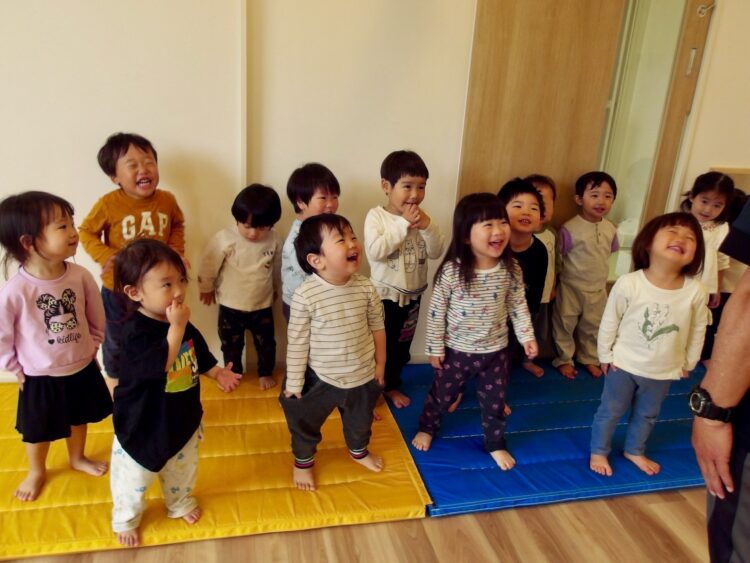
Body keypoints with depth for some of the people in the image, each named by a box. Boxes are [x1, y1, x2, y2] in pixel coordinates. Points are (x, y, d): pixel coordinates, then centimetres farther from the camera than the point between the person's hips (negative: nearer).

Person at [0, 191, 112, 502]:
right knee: (38, 430, 19)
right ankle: (36, 472, 48)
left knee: (79, 418, 26)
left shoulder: (81, 276, -16)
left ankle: (77, 458, 54)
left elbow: (97, 318, -1)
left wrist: (91, 348, 4)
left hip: (83, 368, 3)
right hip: (40, 377, -3)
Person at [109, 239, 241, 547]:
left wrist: (218, 373, -7)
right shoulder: (136, 330, -29)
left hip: (183, 416, 6)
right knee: (133, 477, 17)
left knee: (183, 467, 27)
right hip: (143, 424, -6)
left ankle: (180, 503, 55)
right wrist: (177, 327, -41)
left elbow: (199, 357, 9)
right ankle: (126, 519, 44)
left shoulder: (184, 324, -6)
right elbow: (160, 366, -40)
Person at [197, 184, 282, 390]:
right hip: (231, 307, -1)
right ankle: (233, 374, 41)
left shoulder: (274, 240, -13)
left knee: (266, 344, 17)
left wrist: (274, 288, 20)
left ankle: (266, 373, 41)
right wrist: (207, 287, 4)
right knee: (231, 346, 17)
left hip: (262, 306, 1)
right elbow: (208, 265, -9)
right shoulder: (225, 238, -22)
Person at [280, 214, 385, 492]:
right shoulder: (305, 295, -25)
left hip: (363, 376, 3)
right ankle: (303, 461, 52)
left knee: (360, 420, 29)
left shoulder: (365, 288, -14)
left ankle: (359, 451, 61)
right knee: (305, 423, 21)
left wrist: (380, 364, 8)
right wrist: (294, 383, -9)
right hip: (320, 379, -3)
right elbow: (297, 341, -17)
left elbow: (377, 326, 0)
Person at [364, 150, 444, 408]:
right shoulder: (376, 216, -14)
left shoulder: (421, 216, 0)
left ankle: (391, 386, 39)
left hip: (412, 295, 5)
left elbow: (436, 252, -4)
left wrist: (427, 226, -21)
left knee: (401, 346, 20)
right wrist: (404, 224, -26)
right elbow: (375, 251, -28)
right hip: (384, 295, -5)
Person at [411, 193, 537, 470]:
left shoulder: (511, 268, -12)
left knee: (495, 402, 18)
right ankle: (427, 428, 48)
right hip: (457, 350, -2)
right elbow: (436, 311, -14)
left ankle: (495, 444, 42)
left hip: (496, 351, 2)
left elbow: (518, 305, 2)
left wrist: (527, 336, 0)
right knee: (442, 395, 20)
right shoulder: (451, 271, -23)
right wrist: (435, 347, -9)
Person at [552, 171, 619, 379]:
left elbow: (609, 252, 12)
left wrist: (599, 274, 11)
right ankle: (564, 359, 27)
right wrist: (553, 284, -10)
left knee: (593, 327, 18)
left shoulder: (610, 229, -3)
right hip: (571, 288, -5)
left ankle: (589, 358, 37)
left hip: (598, 289, 5)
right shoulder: (569, 228, -19)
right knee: (565, 326, 9)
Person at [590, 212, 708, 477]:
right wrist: (605, 355, -4)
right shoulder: (628, 283, -24)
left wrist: (688, 362, 8)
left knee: (647, 415, 25)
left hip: (664, 371, 3)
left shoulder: (696, 291, -19)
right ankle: (599, 451, 39)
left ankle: (634, 450, 50)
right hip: (623, 365, -2)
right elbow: (609, 322, -11)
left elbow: (698, 330, -2)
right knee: (610, 411, 16)